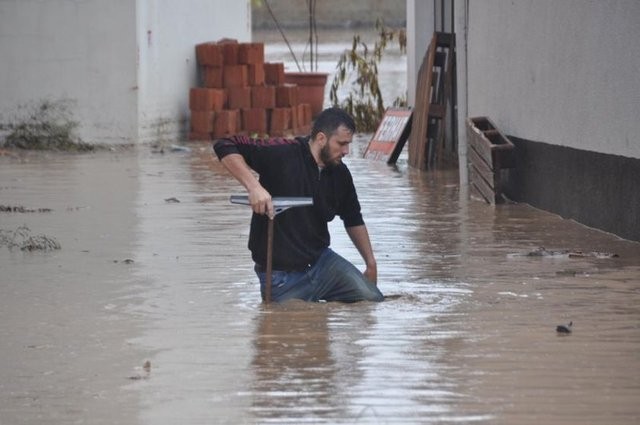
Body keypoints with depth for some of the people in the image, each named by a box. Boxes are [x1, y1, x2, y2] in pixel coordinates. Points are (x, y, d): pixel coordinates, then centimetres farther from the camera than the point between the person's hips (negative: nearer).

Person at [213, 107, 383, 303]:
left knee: (374, 300, -6)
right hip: (280, 276, -5)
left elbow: (354, 220, 20)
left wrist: (371, 263, 20)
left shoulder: (340, 174, 3)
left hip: (321, 262, 5)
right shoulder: (281, 154, -17)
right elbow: (224, 146, -22)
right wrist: (254, 186, -33)